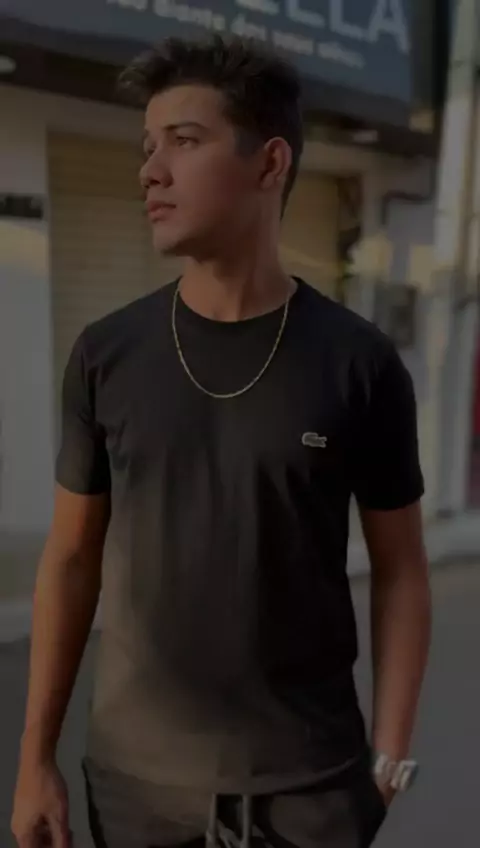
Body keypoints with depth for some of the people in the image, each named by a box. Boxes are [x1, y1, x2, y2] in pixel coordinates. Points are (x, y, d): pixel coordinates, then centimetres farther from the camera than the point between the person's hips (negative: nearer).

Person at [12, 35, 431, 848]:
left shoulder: (360, 363, -8)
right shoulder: (104, 356, -4)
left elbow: (400, 571, -2)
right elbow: (72, 558, 2)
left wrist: (389, 757, -6)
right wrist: (36, 754, 2)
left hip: (310, 780, -1)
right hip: (135, 775, 2)